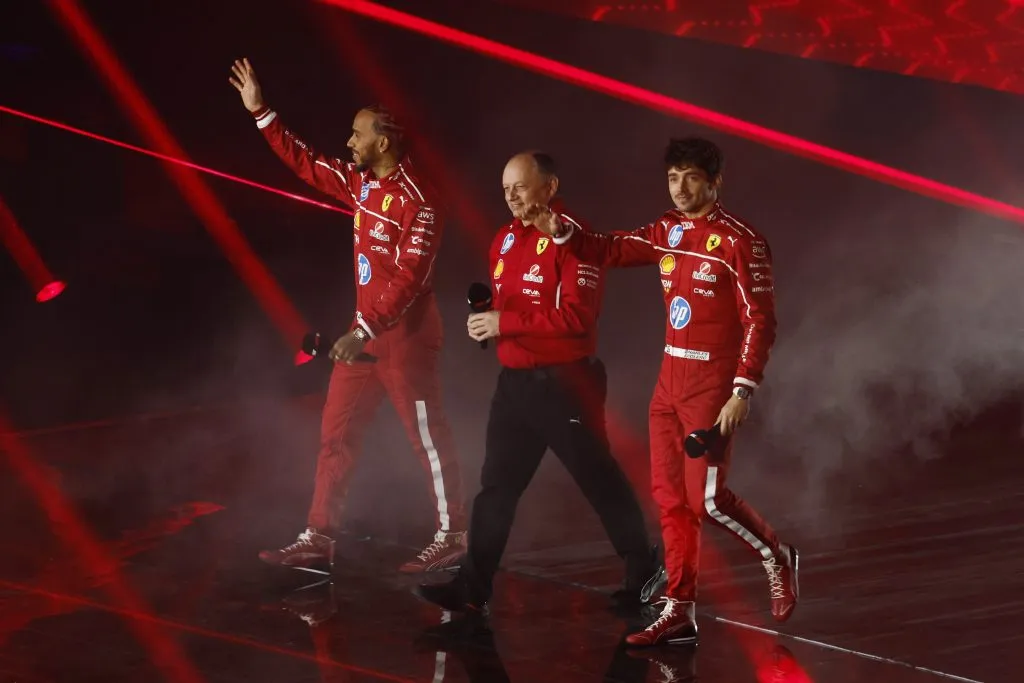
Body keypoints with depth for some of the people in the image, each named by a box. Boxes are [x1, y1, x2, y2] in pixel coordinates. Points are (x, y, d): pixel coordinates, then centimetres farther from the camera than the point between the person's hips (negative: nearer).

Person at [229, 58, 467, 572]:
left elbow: (410, 278, -24)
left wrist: (364, 330, -27)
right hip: (365, 331, 9)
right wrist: (260, 112, 13)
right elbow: (306, 164, 17)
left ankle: (451, 538, 10)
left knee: (427, 437, 0)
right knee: (336, 433, 9)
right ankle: (318, 537, 13)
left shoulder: (418, 201, -19)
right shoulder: (361, 184, 7)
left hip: (404, 335, -9)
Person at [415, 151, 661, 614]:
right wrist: (485, 322, 1)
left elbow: (577, 315, -23)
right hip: (514, 380, 8)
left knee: (599, 479, 4)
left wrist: (506, 323, -22)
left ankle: (642, 570, 20)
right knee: (497, 484, 6)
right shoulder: (505, 239, 12)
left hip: (564, 382, -8)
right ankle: (472, 588, 8)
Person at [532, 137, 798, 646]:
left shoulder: (739, 240, -12)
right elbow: (610, 251, 12)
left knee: (706, 497, -10)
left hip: (713, 383, -7)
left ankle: (776, 557, 16)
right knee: (669, 495, 7)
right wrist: (562, 232, -7)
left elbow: (760, 320, -15)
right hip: (670, 379, 7)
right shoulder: (667, 232, 9)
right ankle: (679, 613, 13)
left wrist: (743, 391, -22)